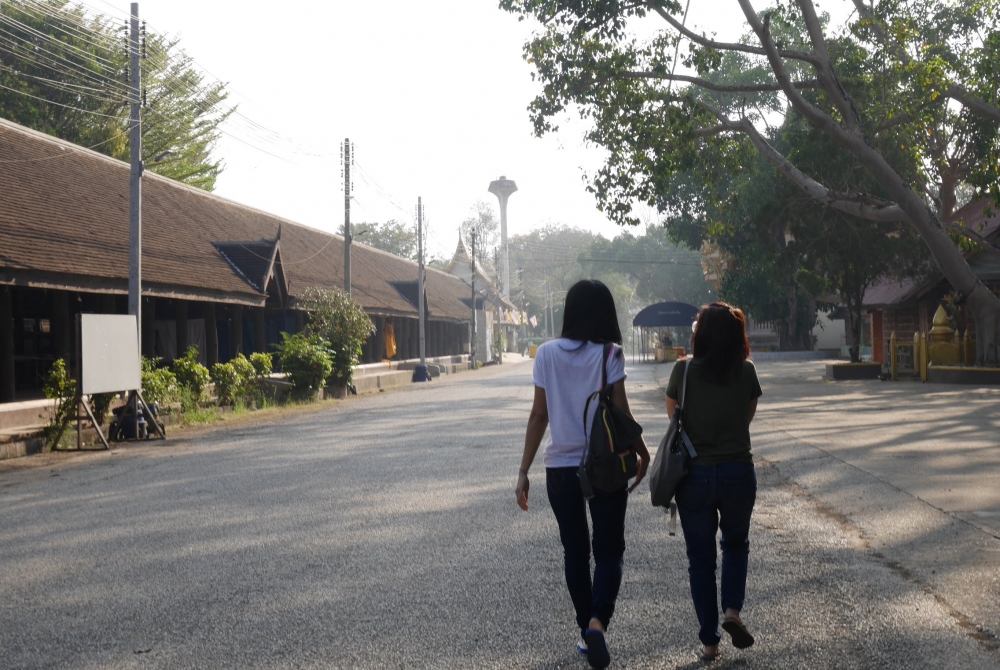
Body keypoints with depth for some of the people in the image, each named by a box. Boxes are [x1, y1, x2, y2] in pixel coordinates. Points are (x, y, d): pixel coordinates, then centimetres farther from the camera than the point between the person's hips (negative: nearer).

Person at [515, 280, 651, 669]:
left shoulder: (547, 354, -1)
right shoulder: (609, 354, -7)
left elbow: (539, 415, 0)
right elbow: (620, 414, -9)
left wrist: (524, 471, 5)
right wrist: (643, 454, 6)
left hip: (560, 467, 2)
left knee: (575, 551, 16)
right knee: (608, 549, 7)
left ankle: (587, 632, 22)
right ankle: (598, 621, -16)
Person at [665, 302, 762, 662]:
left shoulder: (684, 370, -7)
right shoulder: (746, 372, -4)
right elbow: (748, 416, 10)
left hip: (694, 474, -1)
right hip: (738, 473, 1)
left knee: (700, 556, 11)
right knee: (736, 544, 24)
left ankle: (709, 641, 14)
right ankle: (732, 610, 4)